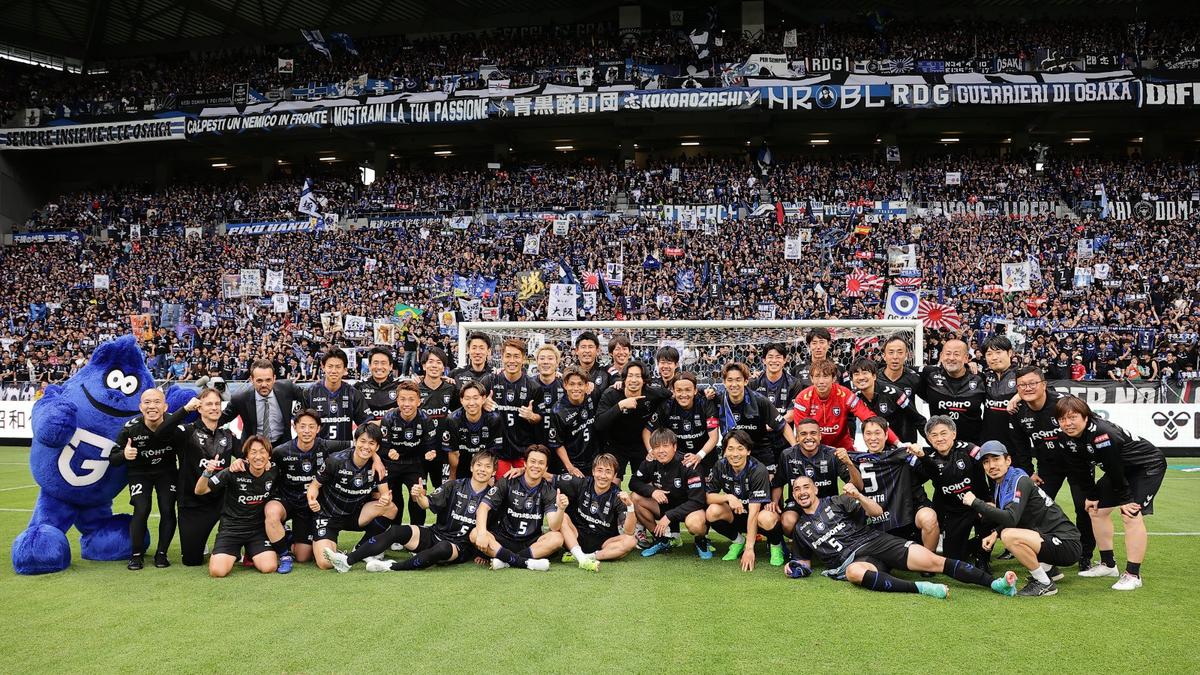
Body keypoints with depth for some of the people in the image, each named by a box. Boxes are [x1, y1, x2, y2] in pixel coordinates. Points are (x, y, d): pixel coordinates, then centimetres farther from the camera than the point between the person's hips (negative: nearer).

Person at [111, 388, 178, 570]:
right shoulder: (131, 429, -23)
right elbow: (112, 459, -15)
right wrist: (124, 455, -37)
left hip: (167, 472, 1)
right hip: (140, 473, -1)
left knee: (168, 511, -11)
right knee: (141, 510, -17)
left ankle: (161, 553, 9)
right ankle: (136, 555, 1)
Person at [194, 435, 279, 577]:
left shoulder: (273, 473, -6)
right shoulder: (234, 473, -15)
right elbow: (200, 491, -12)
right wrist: (207, 473, -30)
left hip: (258, 529, 2)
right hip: (231, 527, -2)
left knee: (269, 568, -20)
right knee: (217, 571, -21)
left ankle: (252, 555, 16)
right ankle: (234, 554, 16)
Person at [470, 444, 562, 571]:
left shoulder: (548, 490, -1)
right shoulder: (507, 483, -3)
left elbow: (554, 527, -12)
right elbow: (484, 506, -12)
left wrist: (560, 509, -33)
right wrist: (482, 533, -30)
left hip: (531, 544, 0)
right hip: (503, 540, 0)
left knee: (557, 538, -27)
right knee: (475, 534, -27)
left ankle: (506, 560, -27)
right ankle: (526, 562, -32)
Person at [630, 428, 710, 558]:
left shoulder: (688, 465, -24)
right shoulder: (651, 463, -10)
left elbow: (697, 500, -25)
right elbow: (634, 482, -2)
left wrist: (669, 516, -29)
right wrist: (651, 491, -23)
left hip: (689, 508, -6)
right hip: (666, 504, 6)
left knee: (694, 524, -39)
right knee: (635, 498, -15)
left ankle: (702, 541, 0)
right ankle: (661, 539, 1)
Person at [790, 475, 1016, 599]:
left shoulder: (836, 502, 12)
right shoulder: (800, 528, 18)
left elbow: (877, 511, 4)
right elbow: (806, 558, 30)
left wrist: (858, 495, -15)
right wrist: (798, 566, 7)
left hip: (875, 540, 1)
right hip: (852, 559, -1)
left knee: (933, 561, -18)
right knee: (855, 573, -41)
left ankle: (995, 583, -21)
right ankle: (919, 588, -46)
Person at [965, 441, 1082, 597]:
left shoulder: (1020, 481, -16)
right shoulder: (1000, 484, 10)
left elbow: (1011, 519, -30)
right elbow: (1011, 520, 19)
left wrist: (975, 503, -23)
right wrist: (996, 533, -1)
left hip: (1067, 545, -10)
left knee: (1010, 536, -27)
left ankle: (1045, 584, -10)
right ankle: (1049, 569, 22)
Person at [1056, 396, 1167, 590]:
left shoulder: (1102, 434, -37)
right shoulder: (1071, 436, -11)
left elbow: (1115, 471, -27)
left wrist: (1125, 500, -18)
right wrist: (1091, 496, 2)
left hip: (1148, 465, -9)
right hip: (1124, 468, 9)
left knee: (1131, 515, -21)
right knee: (1097, 509, 9)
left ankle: (1133, 575, -15)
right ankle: (1108, 565, 22)